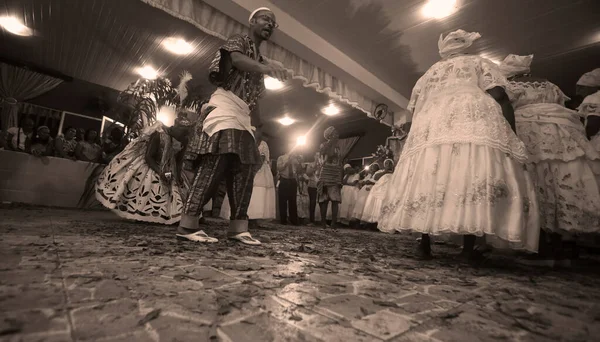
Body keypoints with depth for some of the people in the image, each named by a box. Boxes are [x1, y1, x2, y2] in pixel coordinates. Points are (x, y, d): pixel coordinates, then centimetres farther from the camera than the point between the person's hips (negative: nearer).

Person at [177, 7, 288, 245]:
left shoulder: (260, 63, 28)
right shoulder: (239, 40, 8)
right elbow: (237, 59, -18)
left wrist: (258, 127, 15)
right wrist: (264, 66, -38)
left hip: (242, 116, 8)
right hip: (225, 106, -8)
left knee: (245, 168, -4)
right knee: (216, 163, -22)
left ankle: (238, 228, -3)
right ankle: (188, 224, -22)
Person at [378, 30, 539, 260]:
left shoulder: (428, 73, 32)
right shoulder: (479, 63, 21)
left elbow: (414, 109, 24)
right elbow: (499, 96, 4)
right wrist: (512, 136, 2)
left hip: (430, 129, 4)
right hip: (474, 124, -3)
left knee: (427, 184, -2)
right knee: (473, 181, -10)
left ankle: (424, 243, -3)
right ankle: (468, 247, -14)